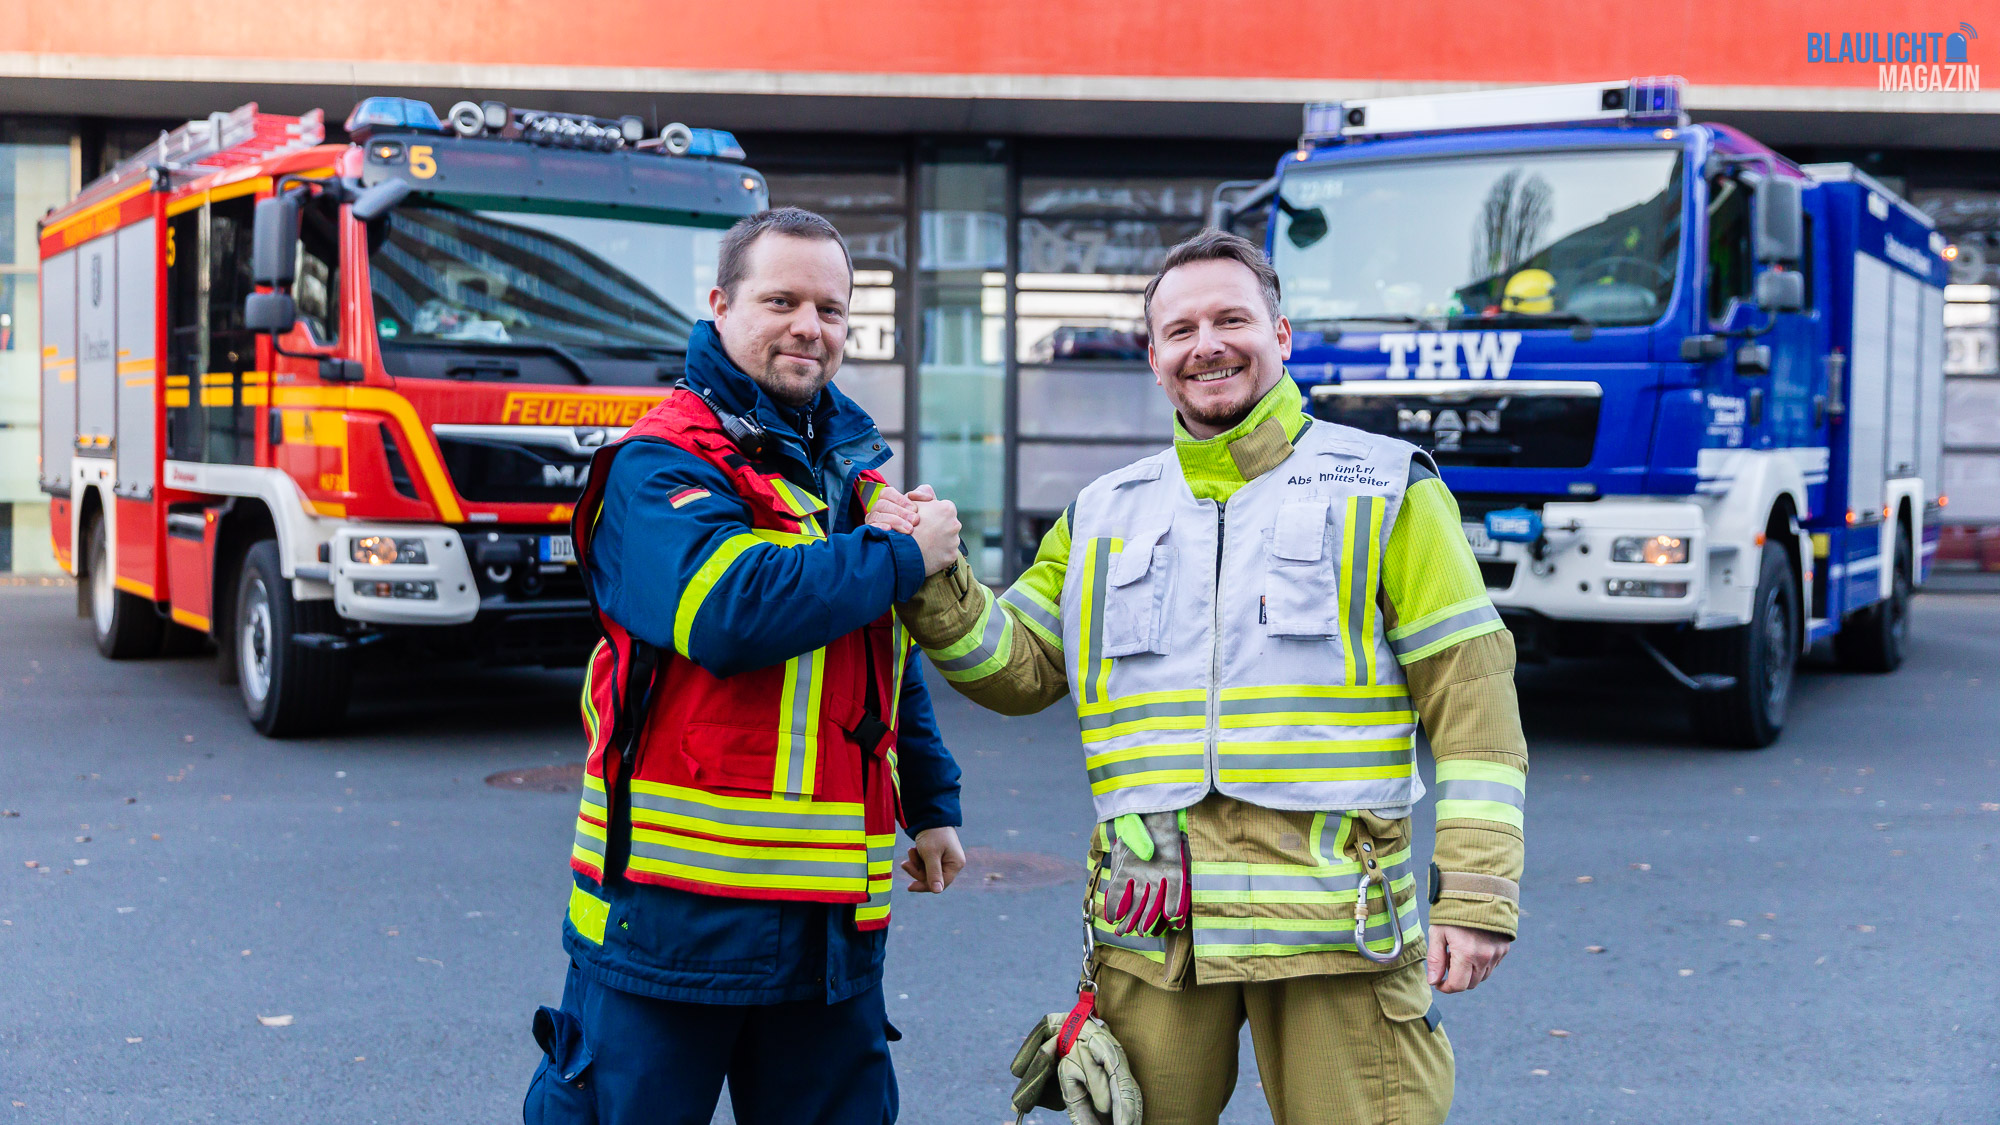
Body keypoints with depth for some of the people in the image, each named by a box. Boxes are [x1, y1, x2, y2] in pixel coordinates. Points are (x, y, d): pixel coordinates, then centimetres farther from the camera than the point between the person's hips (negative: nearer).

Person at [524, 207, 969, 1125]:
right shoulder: (658, 466, -9)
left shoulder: (856, 470, 16)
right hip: (671, 910, -7)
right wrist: (902, 555, -16)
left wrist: (931, 803, 22)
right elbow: (726, 610, -27)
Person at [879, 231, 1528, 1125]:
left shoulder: (1387, 491, 5)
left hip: (1335, 913, -3)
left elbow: (1470, 696, 0)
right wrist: (933, 585, -1)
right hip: (1152, 920, 3)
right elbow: (1019, 668, 17)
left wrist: (1478, 896, -7)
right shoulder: (1104, 515, 17)